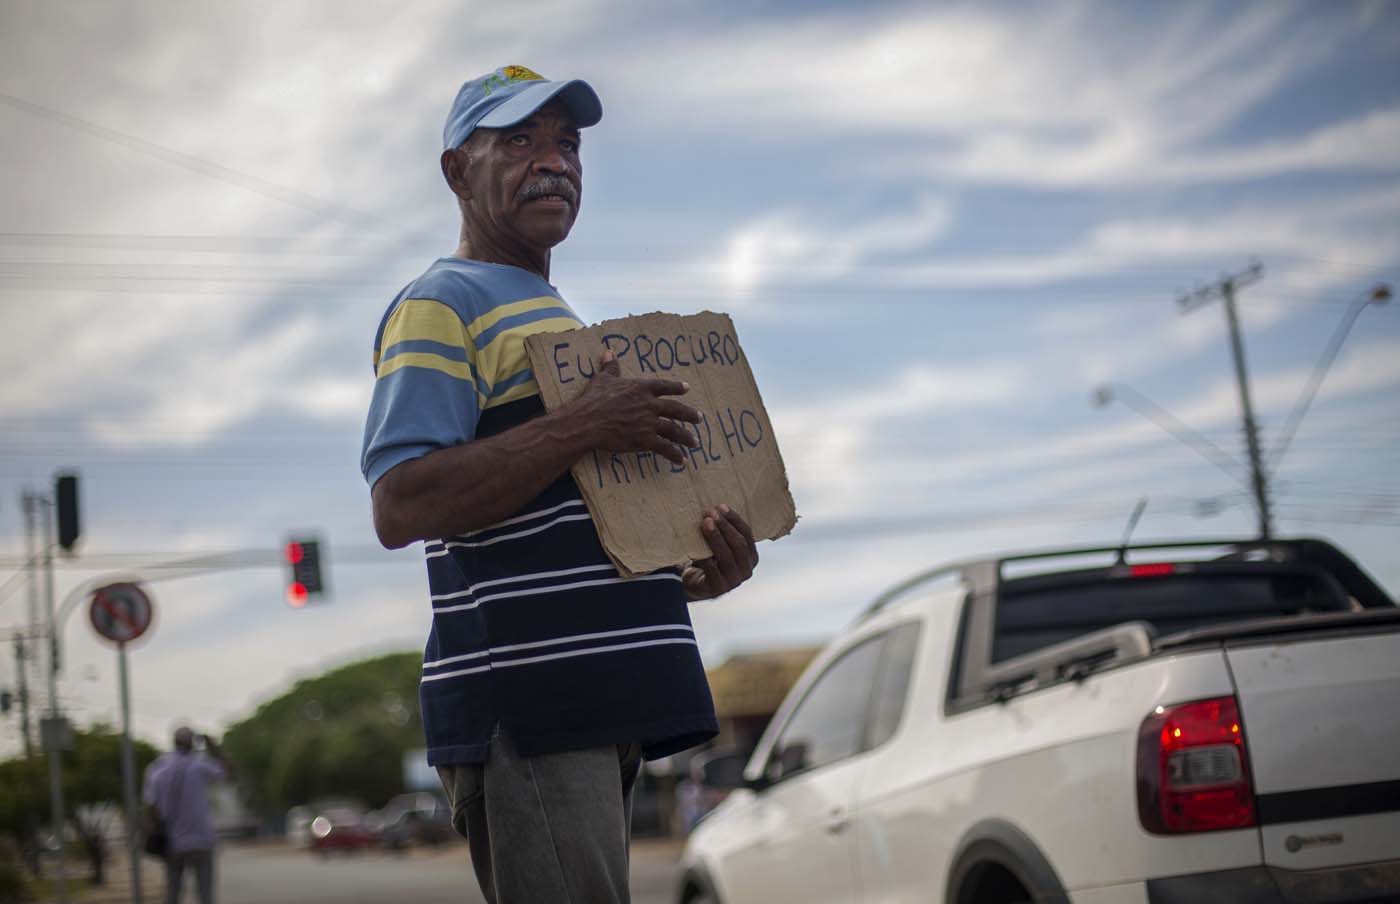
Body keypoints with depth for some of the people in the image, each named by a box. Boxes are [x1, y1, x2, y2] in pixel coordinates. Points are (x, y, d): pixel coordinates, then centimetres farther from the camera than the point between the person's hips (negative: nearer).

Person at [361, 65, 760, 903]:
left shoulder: (561, 321, 26)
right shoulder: (441, 305, -4)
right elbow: (399, 507, -18)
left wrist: (693, 577, 10)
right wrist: (583, 427, -20)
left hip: (601, 706, 10)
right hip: (525, 707, -10)